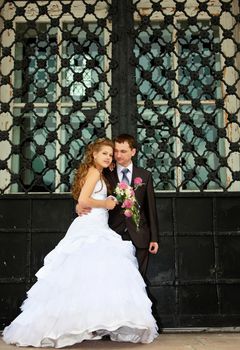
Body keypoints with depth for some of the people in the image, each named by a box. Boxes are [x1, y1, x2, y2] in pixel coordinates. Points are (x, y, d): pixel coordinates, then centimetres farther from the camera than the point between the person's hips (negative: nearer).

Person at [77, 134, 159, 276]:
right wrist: (80, 207, -17)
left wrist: (154, 238, 4)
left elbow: (151, 208, 8)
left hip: (138, 238, 1)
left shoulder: (145, 175, 8)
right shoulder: (106, 175, 4)